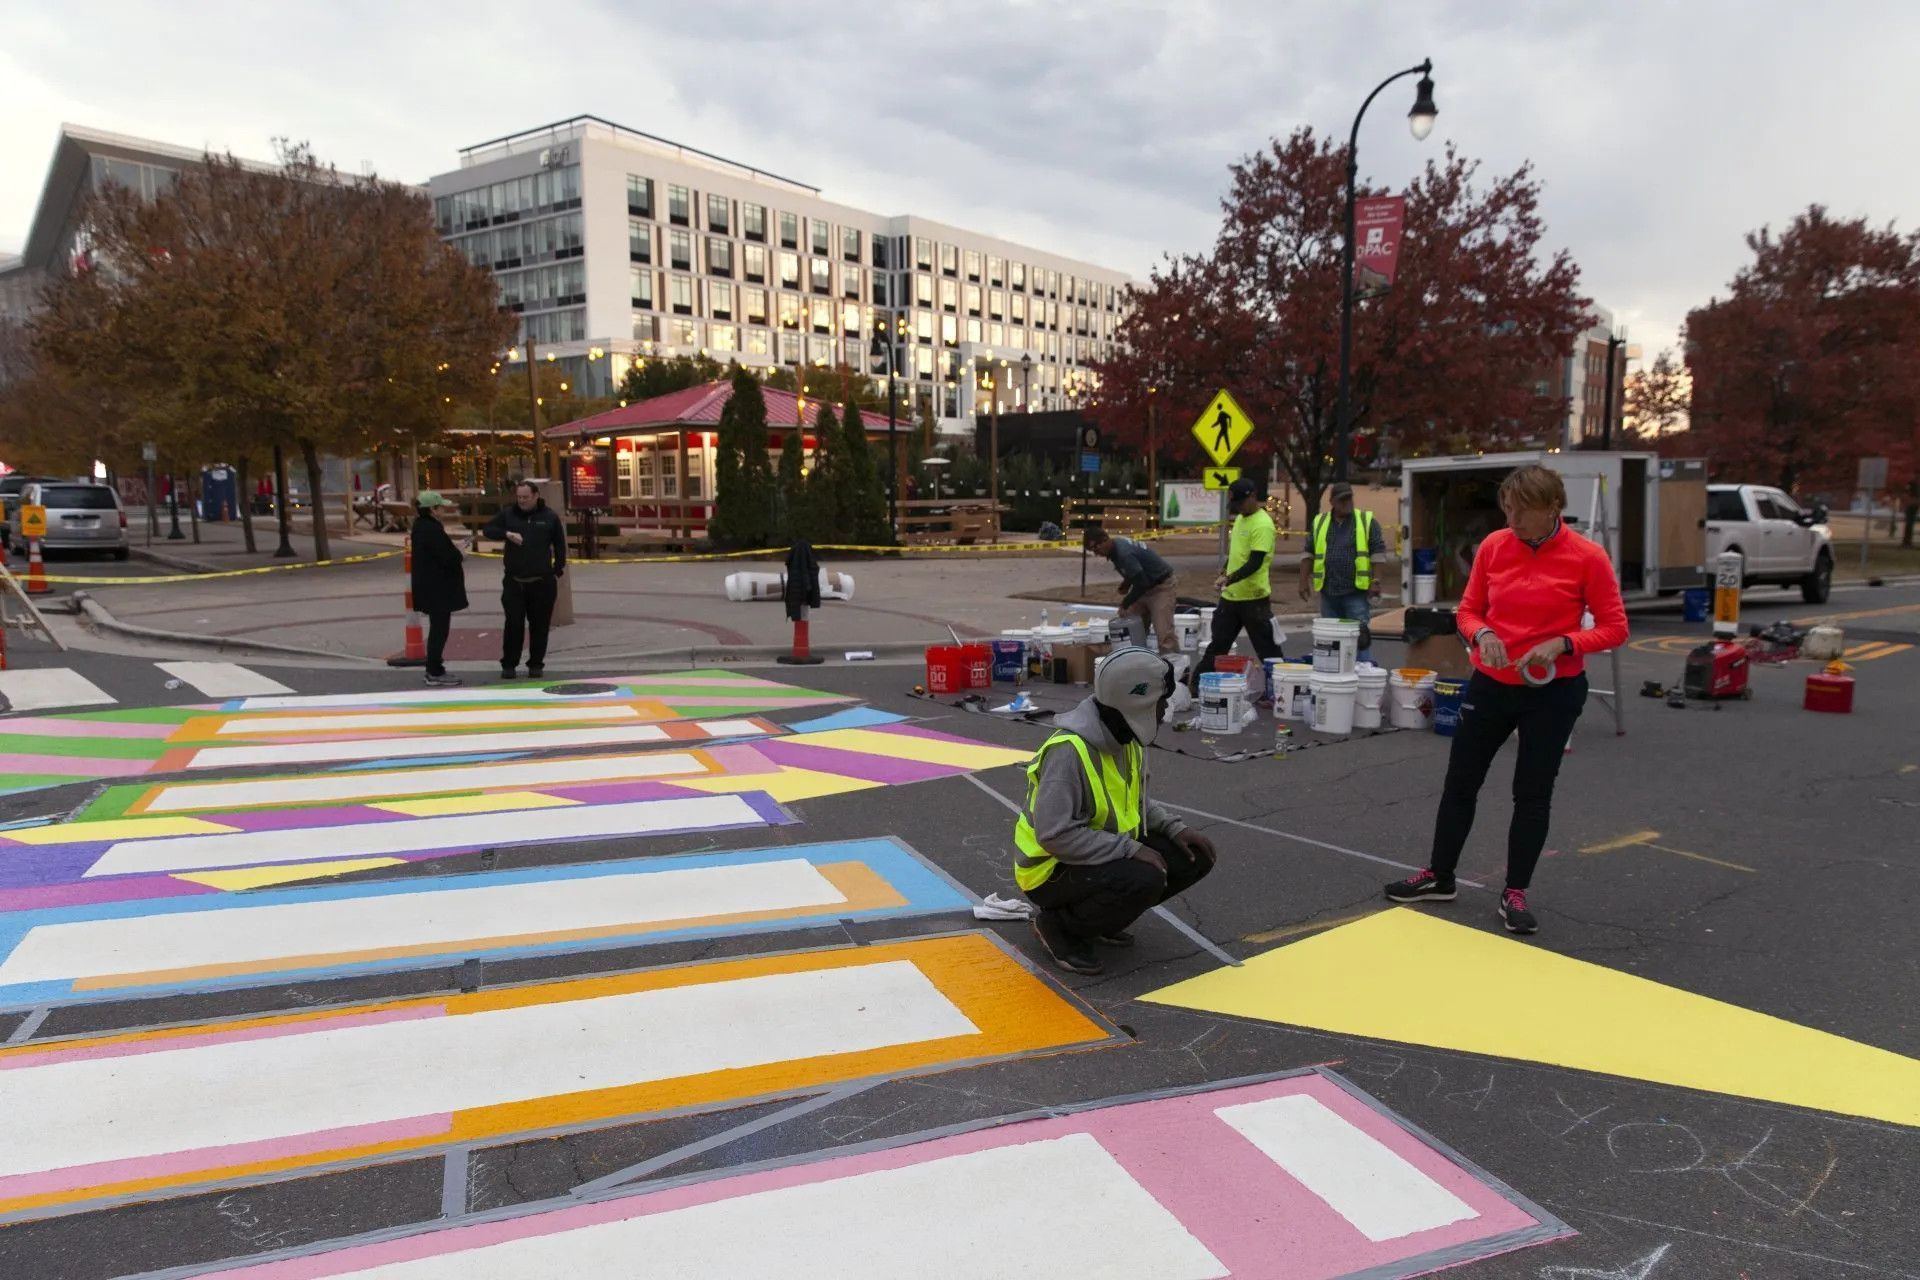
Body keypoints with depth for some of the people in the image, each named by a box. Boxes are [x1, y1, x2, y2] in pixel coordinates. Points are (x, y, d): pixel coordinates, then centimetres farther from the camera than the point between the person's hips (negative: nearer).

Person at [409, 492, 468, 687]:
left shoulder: (420, 527, 11)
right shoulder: (432, 529, -20)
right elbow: (449, 557, -23)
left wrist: (454, 555, 2)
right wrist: (458, 554, -2)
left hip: (429, 587, 10)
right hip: (438, 588, -10)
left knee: (437, 628, 17)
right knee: (440, 629, -2)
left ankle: (433, 669, 24)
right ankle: (435, 673, 3)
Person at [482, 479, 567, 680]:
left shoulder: (550, 516, 3)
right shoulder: (508, 514, 4)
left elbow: (559, 545, 8)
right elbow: (487, 530, 0)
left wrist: (559, 570, 6)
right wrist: (507, 534, -17)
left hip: (542, 581, 0)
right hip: (514, 581, 0)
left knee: (539, 625, 4)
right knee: (514, 624, -2)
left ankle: (536, 664, 15)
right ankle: (508, 664, 9)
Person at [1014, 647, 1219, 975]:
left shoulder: (1127, 736, 0)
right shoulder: (1069, 750, -29)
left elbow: (1134, 799, 15)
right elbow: (1054, 834, -31)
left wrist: (1175, 828, -1)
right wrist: (1130, 850, -28)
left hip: (1107, 853, 9)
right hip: (1053, 869, -9)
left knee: (1194, 858, -1)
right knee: (1145, 880, -32)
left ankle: (1099, 914, 11)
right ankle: (1057, 924, -7)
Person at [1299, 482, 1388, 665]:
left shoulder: (1367, 521, 1)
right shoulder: (1320, 522, 10)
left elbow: (1378, 553, -2)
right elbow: (1308, 553, 11)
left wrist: (1376, 581, -9)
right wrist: (1304, 581, 4)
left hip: (1357, 591, -4)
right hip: (1328, 591, 4)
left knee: (1360, 635, -8)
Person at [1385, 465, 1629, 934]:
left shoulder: (1587, 556, -12)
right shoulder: (1493, 547, -3)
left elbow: (1614, 628, -7)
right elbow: (1468, 610, 6)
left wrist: (1562, 644, -23)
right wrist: (1482, 634, -16)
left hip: (1553, 691, -3)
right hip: (1490, 684, 4)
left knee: (1532, 793, 6)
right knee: (1460, 781, 12)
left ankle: (1515, 894, 22)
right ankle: (1439, 877, 29)